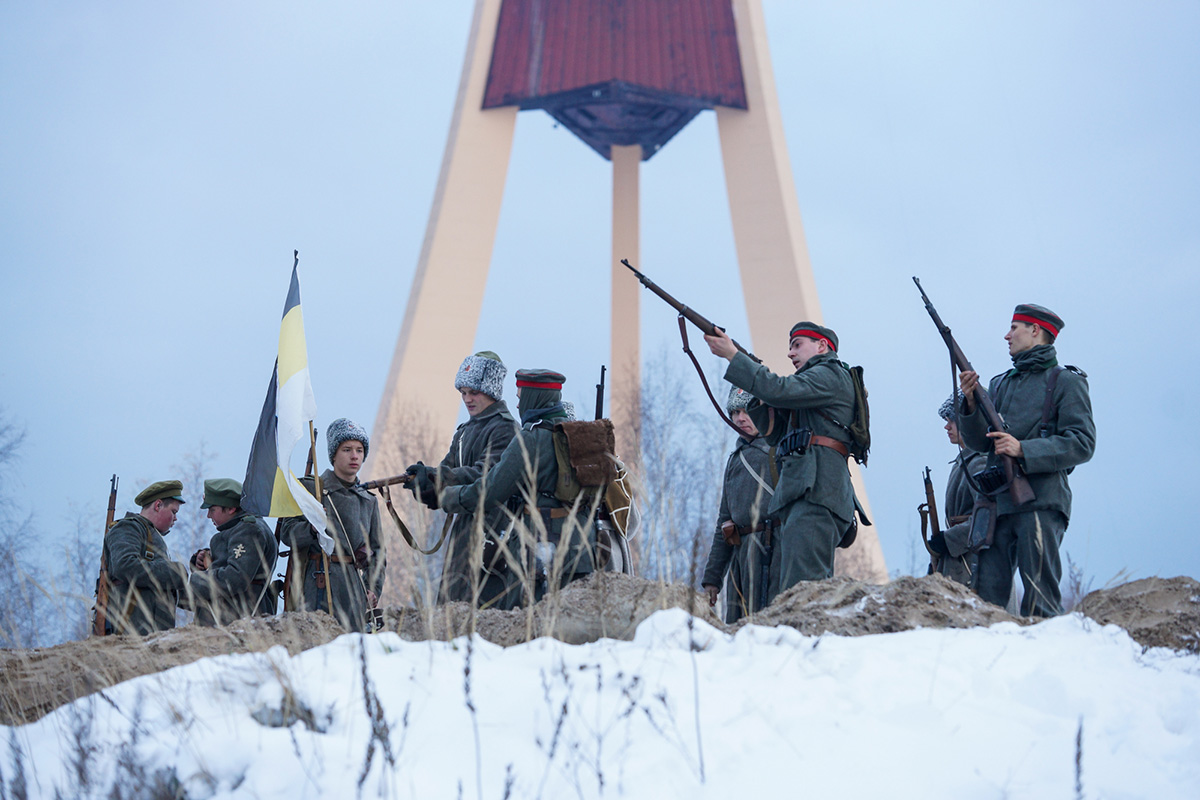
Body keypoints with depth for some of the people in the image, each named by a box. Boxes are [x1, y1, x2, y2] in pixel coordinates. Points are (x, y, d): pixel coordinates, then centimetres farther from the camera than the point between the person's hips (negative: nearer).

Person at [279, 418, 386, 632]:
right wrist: (314, 528, -21)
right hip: (320, 582, -4)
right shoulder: (311, 489, 5)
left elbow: (377, 550, 19)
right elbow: (287, 532, -1)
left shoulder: (368, 501, 18)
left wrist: (373, 588, 6)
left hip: (356, 583, 4)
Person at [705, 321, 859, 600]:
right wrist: (759, 395, 13)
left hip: (816, 493, -10)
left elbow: (780, 391, -13)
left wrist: (732, 355, -6)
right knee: (779, 596, 6)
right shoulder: (811, 382, 31)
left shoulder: (832, 375, 2)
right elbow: (776, 433, 27)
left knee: (801, 589, -22)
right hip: (797, 498, 10)